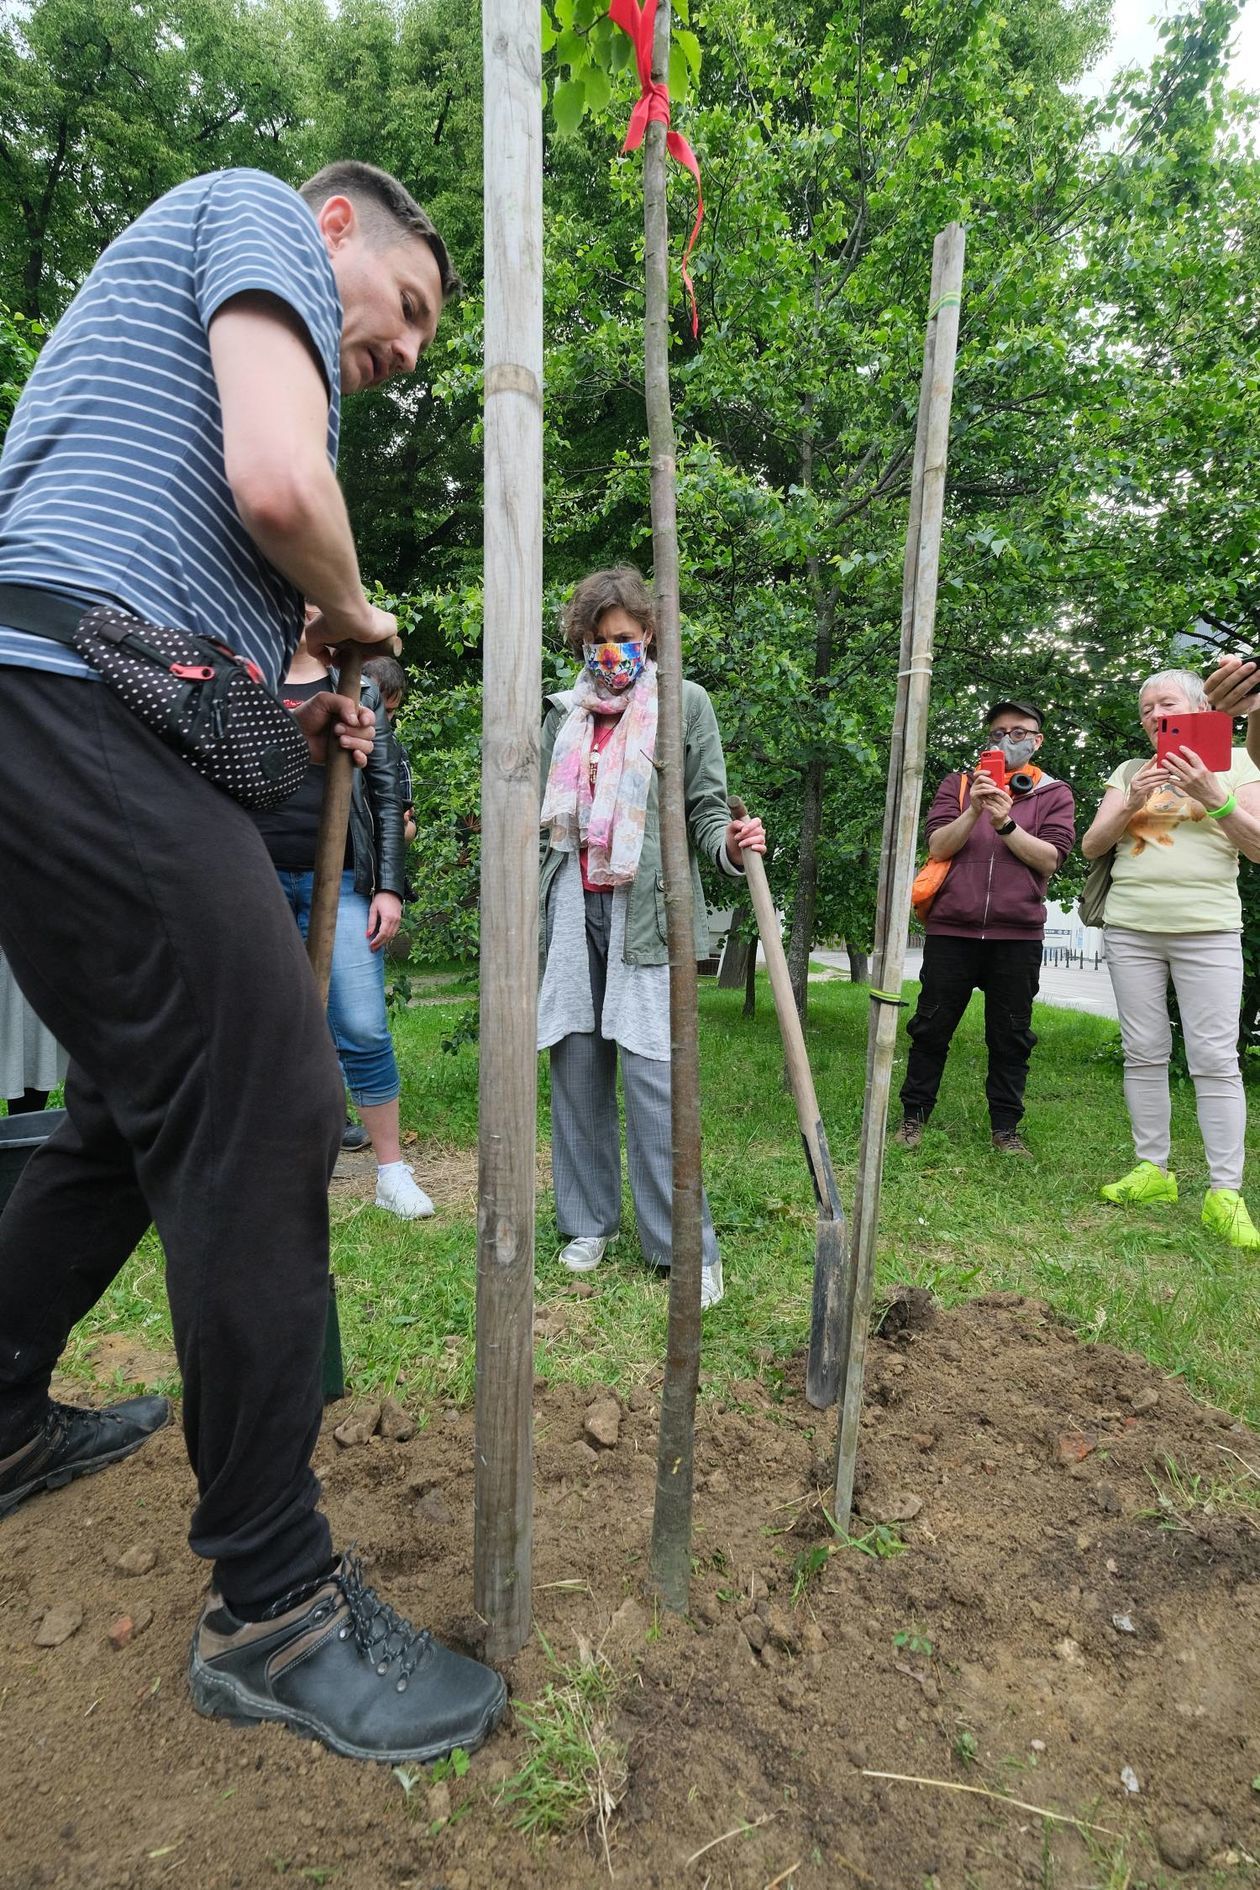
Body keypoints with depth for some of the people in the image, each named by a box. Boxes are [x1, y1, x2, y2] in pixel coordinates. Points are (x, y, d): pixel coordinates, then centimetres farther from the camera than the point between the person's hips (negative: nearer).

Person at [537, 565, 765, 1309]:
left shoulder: (685, 702, 8)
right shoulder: (565, 712, 17)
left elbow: (706, 807, 4)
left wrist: (732, 844, -19)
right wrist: (529, 909, 15)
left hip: (647, 909, -4)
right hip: (572, 910, 4)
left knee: (652, 1073, -10)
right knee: (577, 1068, 5)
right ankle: (591, 1221, 20)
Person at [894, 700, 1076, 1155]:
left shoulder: (1054, 794, 11)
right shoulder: (958, 784, 12)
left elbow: (1049, 860, -2)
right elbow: (938, 846, 1)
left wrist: (1006, 822, -14)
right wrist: (974, 810, -14)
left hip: (1017, 933, 0)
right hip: (951, 928, 0)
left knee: (1011, 1036, 7)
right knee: (931, 1027, 4)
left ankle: (1006, 1127, 18)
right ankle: (913, 1116, 16)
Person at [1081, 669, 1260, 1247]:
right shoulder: (1130, 771, 14)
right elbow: (1090, 846, 8)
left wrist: (1212, 795, -13)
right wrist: (1131, 805, -7)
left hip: (1208, 931, -3)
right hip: (1131, 928, 3)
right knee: (1144, 1052, 3)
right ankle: (1152, 1170, 12)